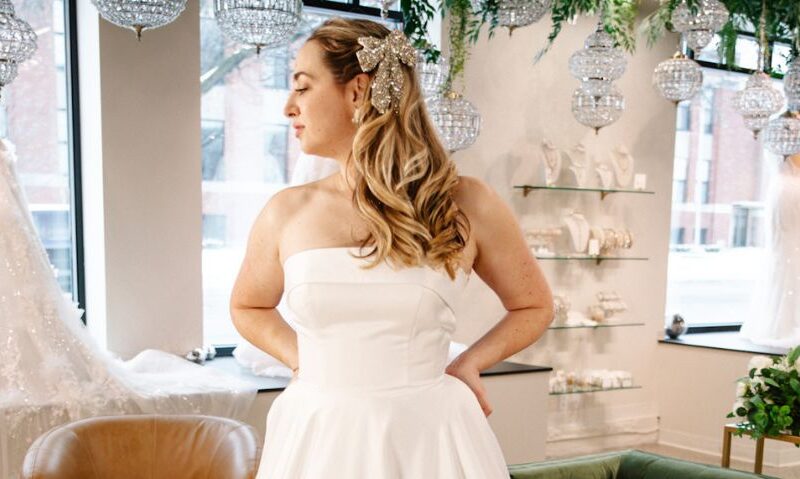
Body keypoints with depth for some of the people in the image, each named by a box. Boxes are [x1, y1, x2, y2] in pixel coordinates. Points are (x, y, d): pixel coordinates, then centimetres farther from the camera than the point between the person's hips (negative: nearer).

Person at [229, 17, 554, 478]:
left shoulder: (467, 204, -6)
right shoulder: (287, 212, -1)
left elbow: (535, 306, 9)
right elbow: (248, 307, 17)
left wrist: (468, 364, -3)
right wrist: (301, 360, 3)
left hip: (428, 436, -1)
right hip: (318, 438, 2)